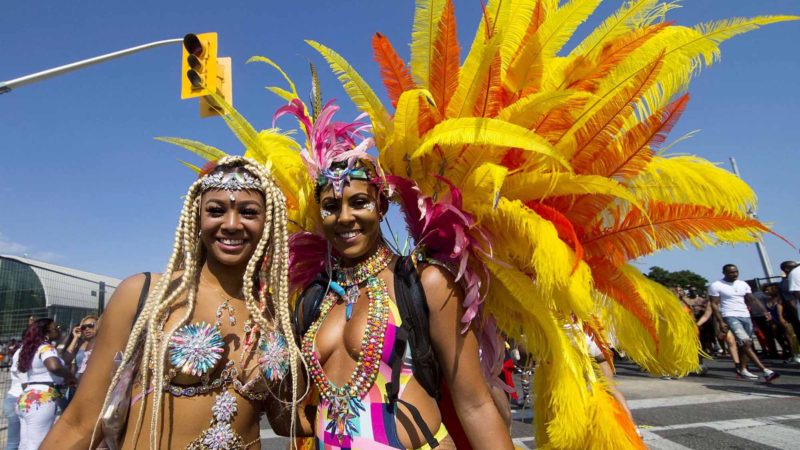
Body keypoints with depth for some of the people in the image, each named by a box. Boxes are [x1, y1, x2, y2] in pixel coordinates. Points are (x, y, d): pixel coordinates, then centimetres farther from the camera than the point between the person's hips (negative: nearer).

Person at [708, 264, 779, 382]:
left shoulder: (743, 284, 11)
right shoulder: (716, 286, -6)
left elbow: (752, 299, 12)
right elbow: (714, 305, -7)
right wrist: (721, 322, -12)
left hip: (746, 316, 6)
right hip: (731, 317, -6)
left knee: (744, 344, 9)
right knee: (745, 343, -16)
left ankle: (742, 369, 19)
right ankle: (765, 371, -19)